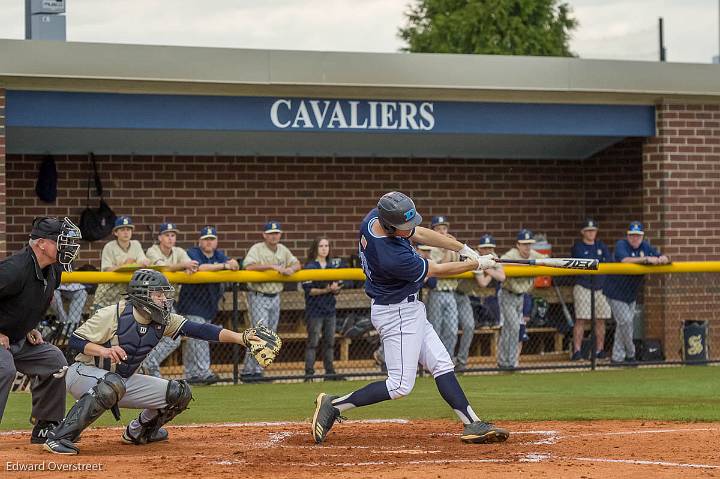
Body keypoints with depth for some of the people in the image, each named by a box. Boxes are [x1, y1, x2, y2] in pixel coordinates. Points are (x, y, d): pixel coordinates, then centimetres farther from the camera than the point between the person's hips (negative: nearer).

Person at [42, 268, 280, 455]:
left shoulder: (163, 321, -4)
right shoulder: (113, 315, -21)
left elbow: (198, 330, -13)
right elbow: (75, 340, -18)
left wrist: (240, 337, -24)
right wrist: (103, 350, -36)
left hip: (124, 380, 7)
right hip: (83, 373, -7)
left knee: (179, 393, 0)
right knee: (112, 384, -42)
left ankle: (138, 431, 23)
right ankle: (59, 438, -36)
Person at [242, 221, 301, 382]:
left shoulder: (283, 250, 10)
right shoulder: (257, 249, -11)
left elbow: (297, 264, 10)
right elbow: (248, 266, -27)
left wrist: (291, 268, -15)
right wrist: (272, 266, -29)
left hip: (275, 297, 7)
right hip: (258, 297, -7)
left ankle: (256, 370, 16)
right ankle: (249, 371, -12)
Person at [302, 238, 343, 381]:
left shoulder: (331, 267, 13)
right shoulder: (310, 267, -6)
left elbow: (337, 290, 14)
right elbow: (308, 290, -12)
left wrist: (335, 289, -9)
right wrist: (325, 290, -22)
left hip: (330, 310, 6)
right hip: (315, 310, -6)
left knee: (330, 342, 9)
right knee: (313, 342, -6)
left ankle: (330, 372, 14)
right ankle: (309, 373, -5)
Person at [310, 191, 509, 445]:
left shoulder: (374, 218, -9)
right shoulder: (393, 257, -33)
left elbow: (421, 234, 6)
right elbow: (436, 270, -17)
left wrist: (465, 249, 2)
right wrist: (478, 264, -3)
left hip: (408, 310, 10)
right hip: (397, 314, -10)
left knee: (442, 365, 8)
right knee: (400, 386, -6)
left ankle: (472, 424, 7)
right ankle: (334, 405, -1)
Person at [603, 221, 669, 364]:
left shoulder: (645, 247, 1)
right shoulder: (621, 245, -17)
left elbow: (665, 258, -2)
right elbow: (625, 260, -37)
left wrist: (662, 259, -27)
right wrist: (646, 259, -44)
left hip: (631, 293, 7)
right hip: (616, 292, -7)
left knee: (624, 324, 11)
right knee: (626, 321, -9)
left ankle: (617, 357, 18)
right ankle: (630, 354, 8)